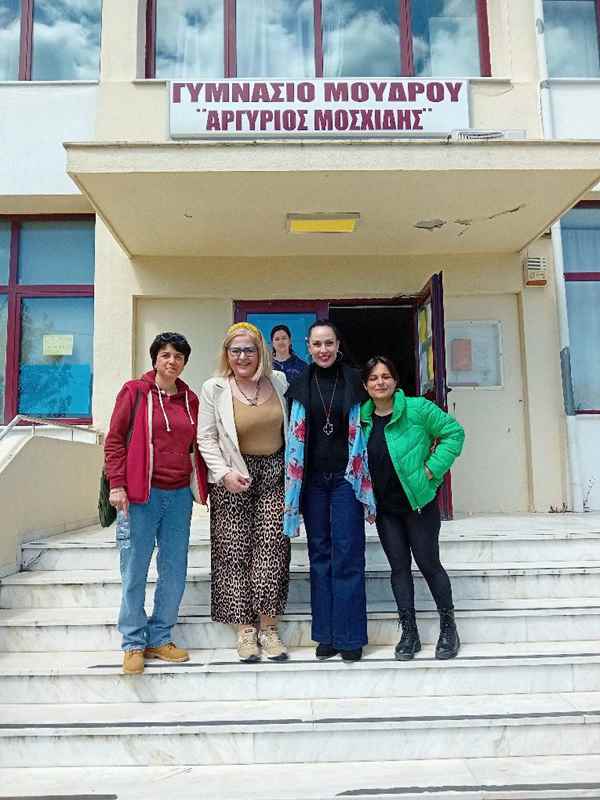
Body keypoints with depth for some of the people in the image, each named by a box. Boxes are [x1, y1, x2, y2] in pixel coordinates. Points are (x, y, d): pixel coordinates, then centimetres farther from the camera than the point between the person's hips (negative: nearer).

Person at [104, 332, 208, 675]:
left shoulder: (190, 399, 12)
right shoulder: (135, 392, 0)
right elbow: (115, 439, -2)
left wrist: (203, 485, 13)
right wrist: (117, 484, -9)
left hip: (180, 495, 5)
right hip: (142, 494, -4)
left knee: (175, 570, 8)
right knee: (135, 570, 2)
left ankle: (159, 638, 23)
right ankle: (134, 643, 16)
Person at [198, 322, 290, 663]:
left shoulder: (278, 381, 5)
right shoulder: (214, 389, -4)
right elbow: (206, 438, -4)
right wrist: (224, 473, -16)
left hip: (274, 473, 2)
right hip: (235, 476, -2)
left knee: (271, 548, -2)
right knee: (236, 551, 1)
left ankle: (268, 627, 9)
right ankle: (245, 629, 13)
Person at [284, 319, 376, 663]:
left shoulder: (353, 381, 1)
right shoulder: (299, 385, 4)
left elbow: (365, 429, 3)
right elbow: (292, 435, 6)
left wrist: (366, 482, -2)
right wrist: (291, 485, 2)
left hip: (345, 476, -2)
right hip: (312, 478, 2)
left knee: (348, 554, -3)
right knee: (320, 554, 7)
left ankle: (349, 635, 7)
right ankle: (326, 634, 16)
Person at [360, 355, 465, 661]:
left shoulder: (417, 408, -11)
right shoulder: (362, 418, 3)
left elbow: (454, 432, -8)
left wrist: (432, 469, -13)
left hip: (419, 502, -4)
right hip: (384, 507, 4)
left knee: (429, 564, 3)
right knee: (399, 566, 8)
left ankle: (448, 627, 22)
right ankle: (409, 633, 19)